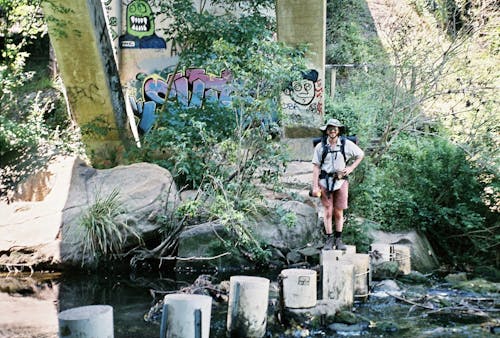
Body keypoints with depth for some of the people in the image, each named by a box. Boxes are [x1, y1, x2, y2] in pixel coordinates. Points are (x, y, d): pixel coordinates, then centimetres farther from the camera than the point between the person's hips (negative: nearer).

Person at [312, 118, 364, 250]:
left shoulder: (347, 144, 0)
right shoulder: (320, 146, -2)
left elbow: (361, 154, 15)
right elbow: (316, 167, -2)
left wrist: (351, 168, 3)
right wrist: (315, 186, -6)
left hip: (341, 181, 1)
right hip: (325, 182, 0)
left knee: (339, 212, 4)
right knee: (328, 212, 1)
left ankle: (338, 239, 14)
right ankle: (329, 239, 9)